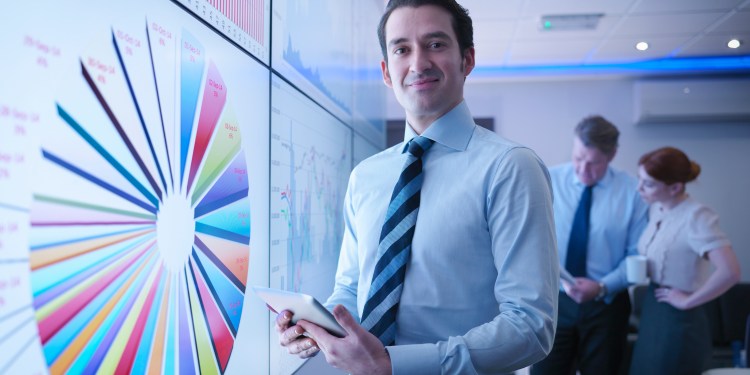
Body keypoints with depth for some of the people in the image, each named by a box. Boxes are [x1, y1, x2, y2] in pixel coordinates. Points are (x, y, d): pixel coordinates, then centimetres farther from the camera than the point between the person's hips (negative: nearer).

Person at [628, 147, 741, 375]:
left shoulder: (696, 216, -20)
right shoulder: (656, 209, 3)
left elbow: (730, 272, -31)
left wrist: (688, 301, -19)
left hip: (678, 323, -7)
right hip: (651, 315, 7)